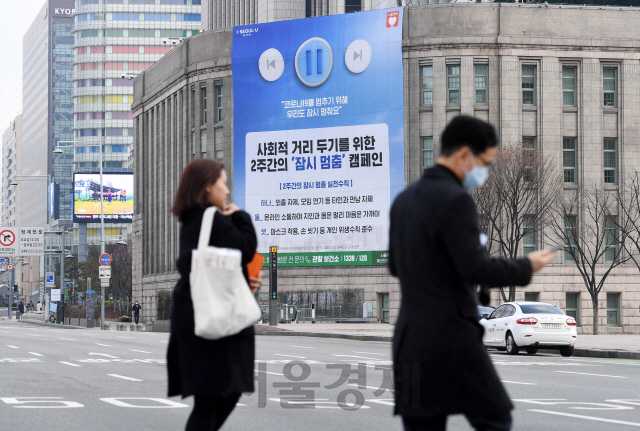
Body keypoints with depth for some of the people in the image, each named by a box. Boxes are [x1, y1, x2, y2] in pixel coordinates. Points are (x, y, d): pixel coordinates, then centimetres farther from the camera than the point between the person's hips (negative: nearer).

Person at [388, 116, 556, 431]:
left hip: (410, 340, 8)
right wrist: (526, 267, -4)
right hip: (451, 339, -8)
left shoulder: (404, 199, 13)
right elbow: (476, 270, -18)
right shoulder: (455, 199, -14)